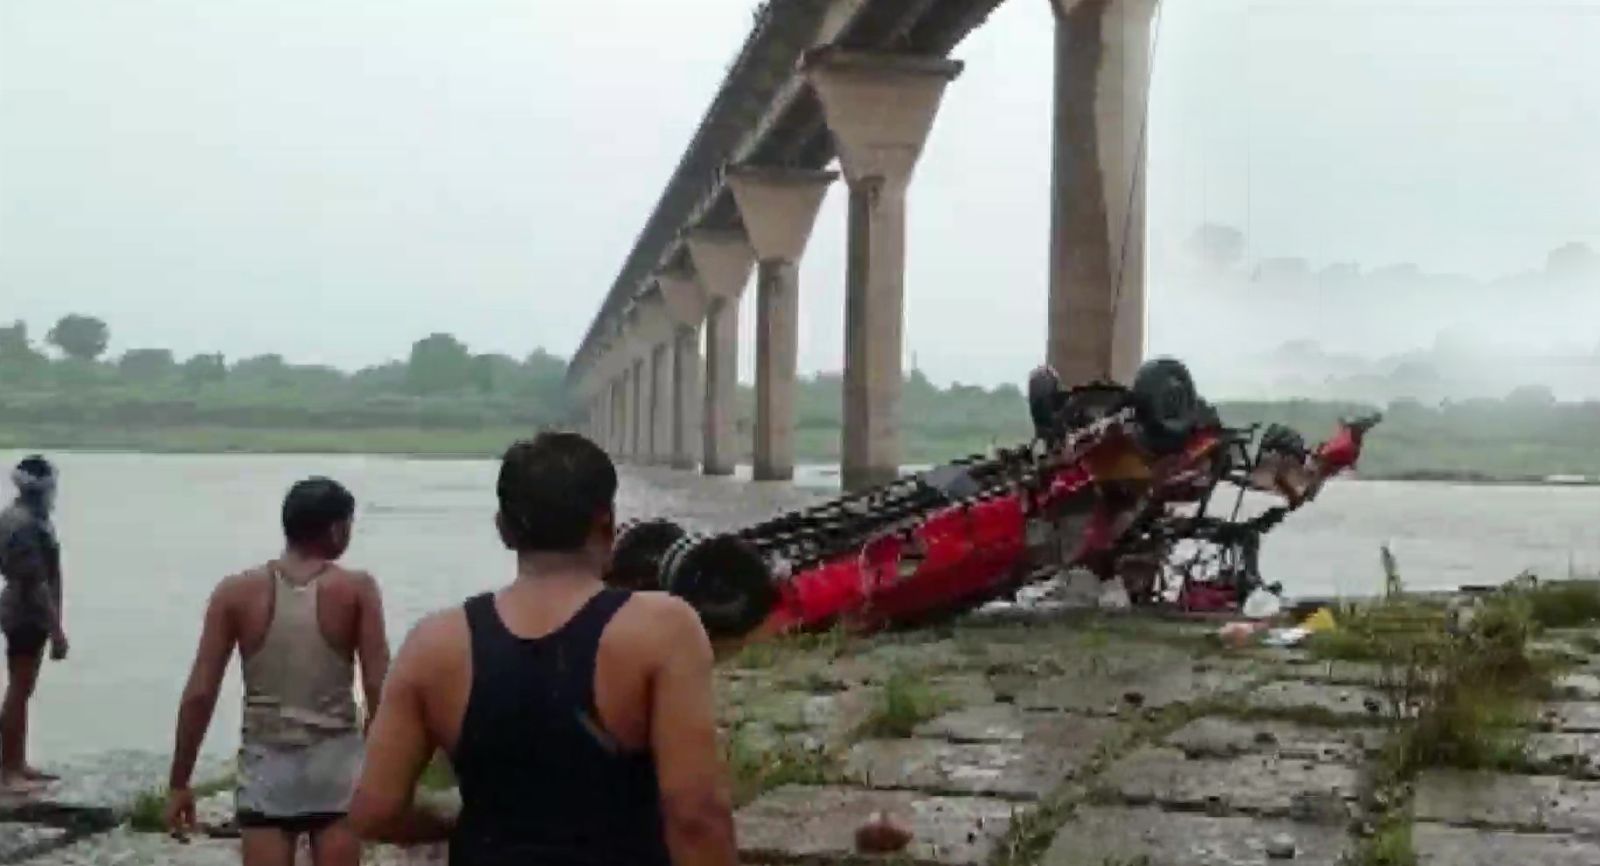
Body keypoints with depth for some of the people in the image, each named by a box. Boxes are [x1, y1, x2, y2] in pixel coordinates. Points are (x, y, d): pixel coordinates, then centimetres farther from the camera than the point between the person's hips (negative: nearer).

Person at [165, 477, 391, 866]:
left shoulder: (236, 592, 0)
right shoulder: (357, 589, -4)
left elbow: (199, 694, -2)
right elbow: (378, 686, -9)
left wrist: (179, 782, 5)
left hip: (265, 767, 1)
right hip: (334, 765, -1)